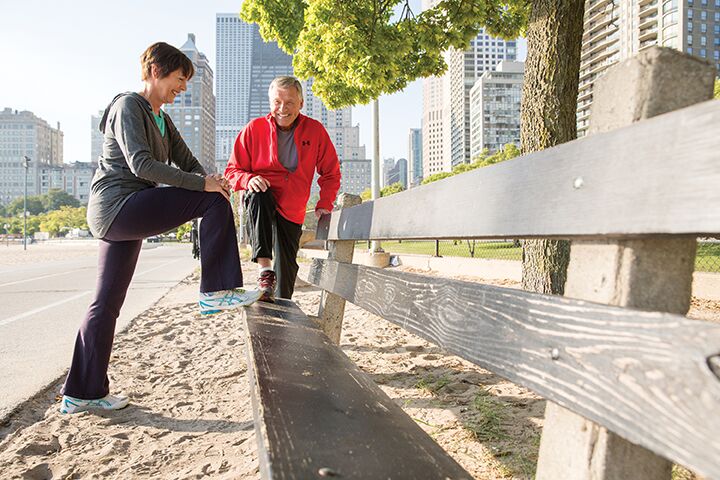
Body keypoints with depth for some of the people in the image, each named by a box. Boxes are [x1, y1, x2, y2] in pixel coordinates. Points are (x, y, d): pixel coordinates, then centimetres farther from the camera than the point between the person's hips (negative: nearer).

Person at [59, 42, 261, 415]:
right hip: (117, 206, -10)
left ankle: (81, 393, 21)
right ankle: (215, 292, -14)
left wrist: (209, 184, -4)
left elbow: (187, 161, 17)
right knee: (214, 201, -16)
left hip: (121, 217, 10)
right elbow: (141, 165, -20)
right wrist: (202, 185, -21)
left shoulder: (161, 119, 22)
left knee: (107, 304, 11)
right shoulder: (128, 107, -7)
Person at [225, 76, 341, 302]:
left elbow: (331, 173, 7)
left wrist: (324, 205, -6)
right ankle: (265, 269, -36)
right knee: (257, 195, -38)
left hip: (292, 210, 2)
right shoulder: (254, 128, -5)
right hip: (262, 200, -2)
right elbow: (233, 170, 0)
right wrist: (249, 179, -23)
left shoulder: (315, 130, -2)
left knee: (287, 266, 3)